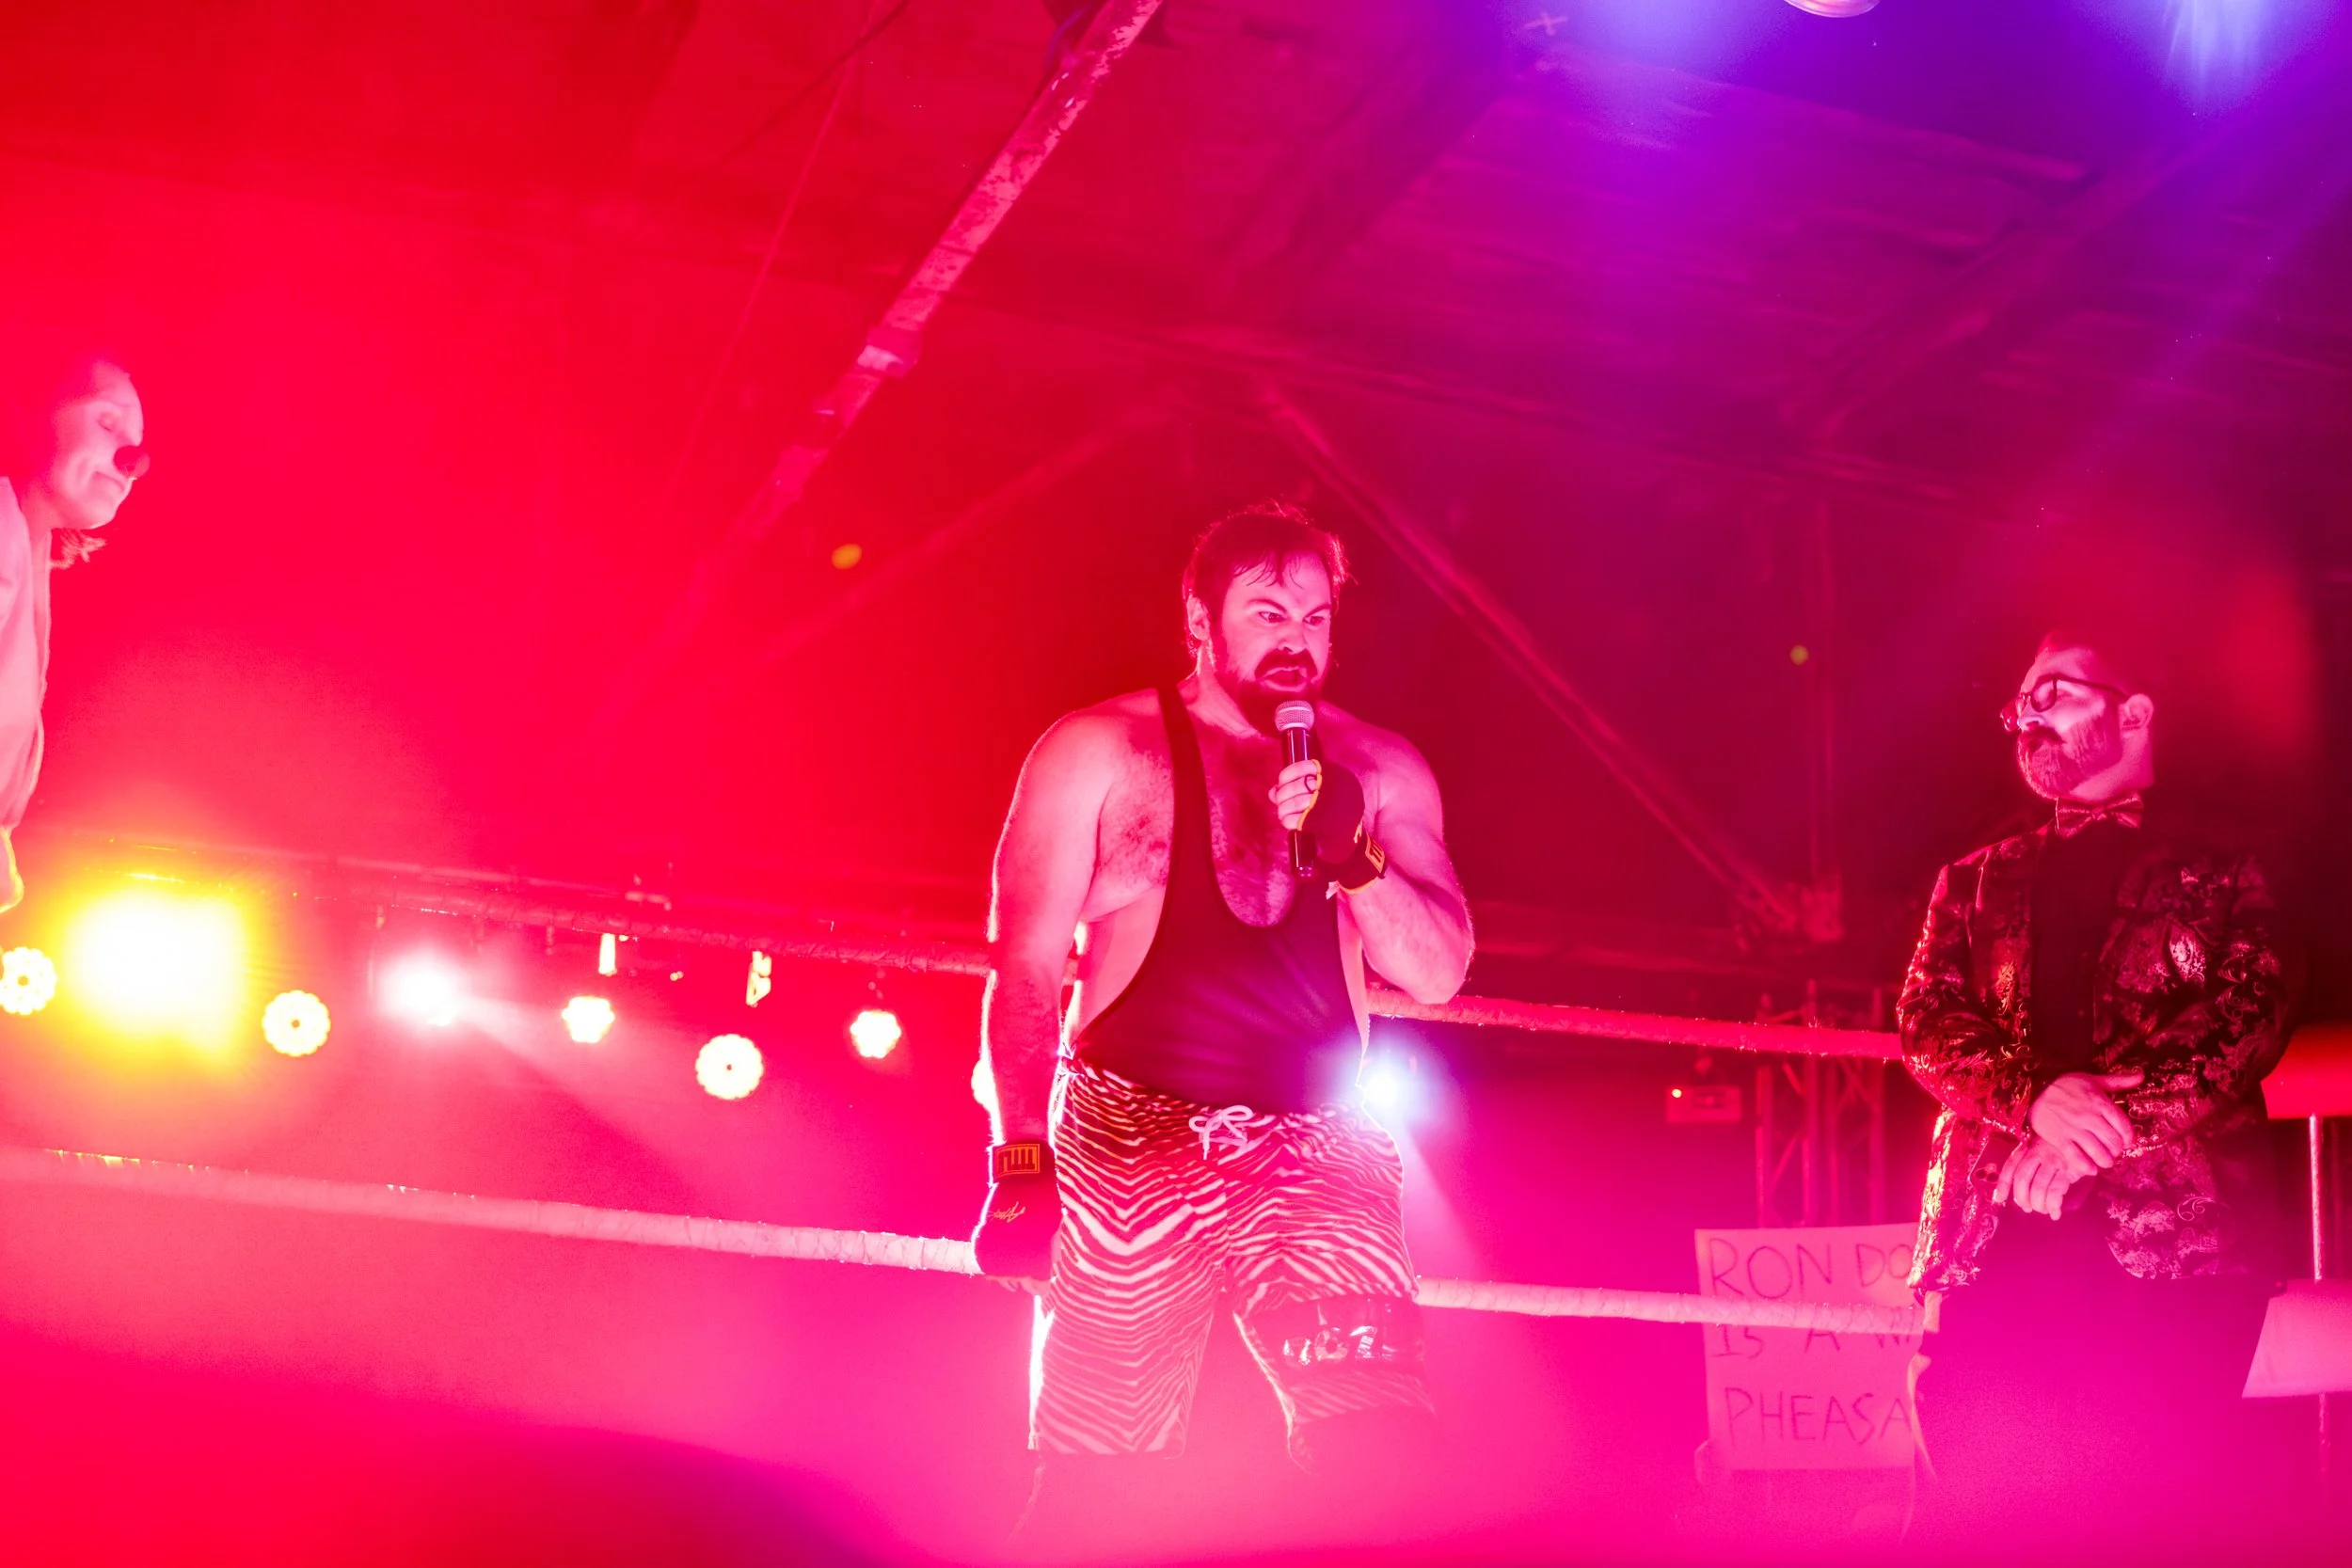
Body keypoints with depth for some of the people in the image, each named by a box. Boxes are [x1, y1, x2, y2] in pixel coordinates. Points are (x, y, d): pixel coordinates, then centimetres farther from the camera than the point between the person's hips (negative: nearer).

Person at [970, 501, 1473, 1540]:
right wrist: (1021, 1160, -9)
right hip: (1132, 1142, -2)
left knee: (1384, 1456, -16)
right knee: (1094, 1486, -2)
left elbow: (1438, 972, 7)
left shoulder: (1380, 771, 14)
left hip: (1320, 1146, 2)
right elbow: (1024, 970, 1)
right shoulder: (1100, 752, 5)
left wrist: (1354, 858, -11)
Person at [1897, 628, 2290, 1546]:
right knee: (1985, 1492, -11)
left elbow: (2253, 1017, -1)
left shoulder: (2219, 879, 15)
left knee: (2146, 1500, -14)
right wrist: (2036, 1097, -13)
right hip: (2004, 1233, 2)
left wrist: (2097, 1130, -14)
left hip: (2173, 1231, -2)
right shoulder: (1976, 884, 23)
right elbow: (1925, 1020, 9)